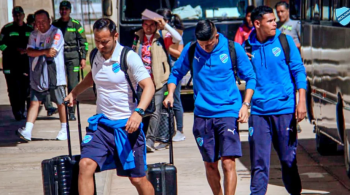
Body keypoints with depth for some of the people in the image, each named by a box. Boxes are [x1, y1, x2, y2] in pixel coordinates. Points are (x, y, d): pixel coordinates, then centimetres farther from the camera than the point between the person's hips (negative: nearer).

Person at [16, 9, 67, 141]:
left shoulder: (56, 33, -7)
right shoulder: (34, 35, 10)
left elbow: (53, 51, -18)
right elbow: (29, 52, -2)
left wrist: (36, 52, -6)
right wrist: (44, 52, -16)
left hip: (55, 75, -4)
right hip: (37, 76, 4)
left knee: (60, 103, 5)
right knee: (34, 102, -3)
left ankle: (64, 130, 18)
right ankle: (27, 131, -10)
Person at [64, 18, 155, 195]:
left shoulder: (129, 57, -14)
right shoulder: (95, 56, 5)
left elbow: (149, 86, -23)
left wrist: (138, 112, -38)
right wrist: (74, 92, 21)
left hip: (127, 125, -4)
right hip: (101, 123, 4)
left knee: (137, 179, 4)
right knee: (85, 164, -17)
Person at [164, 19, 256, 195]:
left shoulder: (233, 49, -3)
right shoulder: (190, 50, 3)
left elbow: (250, 77, 5)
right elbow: (176, 73, 17)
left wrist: (245, 104, -6)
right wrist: (170, 94, 0)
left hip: (228, 112, -3)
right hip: (202, 114, 3)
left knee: (228, 162, -14)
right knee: (210, 164, 10)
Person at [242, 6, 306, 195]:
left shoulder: (284, 40, 0)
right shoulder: (248, 45, 5)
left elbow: (298, 71, 1)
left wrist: (301, 101, -7)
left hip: (284, 108, -1)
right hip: (258, 111, 1)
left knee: (288, 159, 6)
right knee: (259, 162, 0)